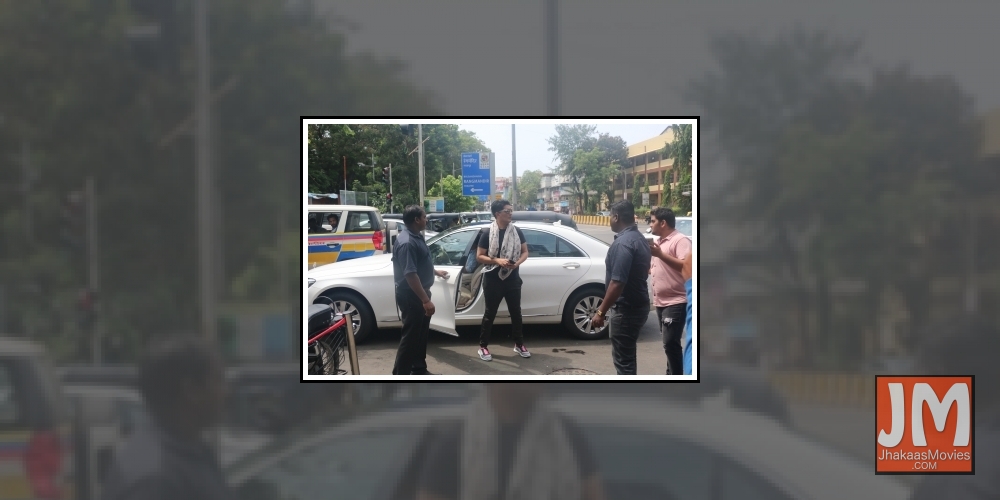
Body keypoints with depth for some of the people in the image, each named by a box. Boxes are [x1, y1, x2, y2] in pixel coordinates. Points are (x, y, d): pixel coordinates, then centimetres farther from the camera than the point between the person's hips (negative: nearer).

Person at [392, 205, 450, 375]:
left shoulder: (416, 237, 9)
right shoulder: (407, 242, -25)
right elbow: (410, 274, -29)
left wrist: (436, 272, 41)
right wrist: (426, 300, -29)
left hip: (419, 294, 10)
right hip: (411, 296, -10)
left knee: (421, 334, 17)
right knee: (410, 336, -6)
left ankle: (419, 370, 28)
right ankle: (400, 377, -2)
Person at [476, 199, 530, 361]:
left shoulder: (517, 231, 1)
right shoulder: (487, 233, -9)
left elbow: (525, 251, 8)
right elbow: (479, 256, -8)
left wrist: (517, 263, -12)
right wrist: (497, 260, -22)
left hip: (512, 279, 3)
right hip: (493, 280, -3)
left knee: (516, 312, 11)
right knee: (490, 313, 4)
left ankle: (519, 344, 25)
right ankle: (483, 347, 13)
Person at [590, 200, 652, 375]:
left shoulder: (623, 243, -22)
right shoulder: (639, 238, 10)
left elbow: (617, 283, -27)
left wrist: (601, 311, -22)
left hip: (626, 309, -10)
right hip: (638, 305, 10)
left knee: (623, 358, -3)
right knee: (626, 354, 21)